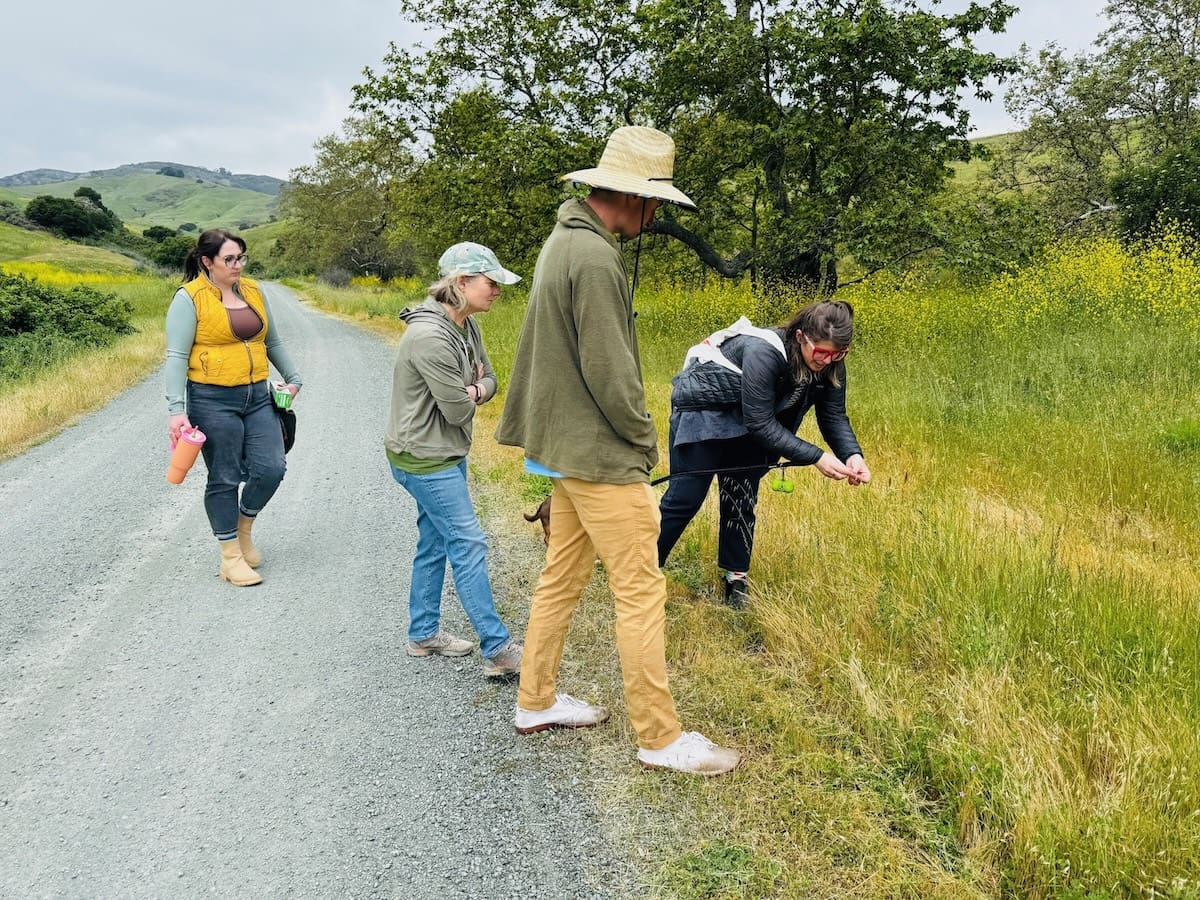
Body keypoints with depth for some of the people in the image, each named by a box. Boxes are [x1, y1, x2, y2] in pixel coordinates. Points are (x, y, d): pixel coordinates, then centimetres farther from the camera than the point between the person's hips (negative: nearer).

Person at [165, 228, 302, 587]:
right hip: (213, 400, -5)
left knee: (270, 468, -1)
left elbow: (273, 343, 21)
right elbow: (177, 357, -12)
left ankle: (243, 528, 27)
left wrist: (292, 379, 22)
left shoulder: (253, 290, 9)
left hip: (257, 397, 5)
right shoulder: (189, 299, -8)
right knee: (224, 478, 2)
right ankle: (231, 556, 15)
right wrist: (176, 410, -19)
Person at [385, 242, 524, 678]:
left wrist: (473, 391, -11)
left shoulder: (466, 326, 4)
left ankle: (423, 635, 30)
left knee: (434, 544, 17)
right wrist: (471, 392, 0)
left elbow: (489, 378, 11)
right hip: (424, 459, -10)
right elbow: (458, 410, -22)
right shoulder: (430, 337, -26)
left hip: (447, 454, 10)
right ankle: (498, 651, 0)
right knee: (469, 545, -7)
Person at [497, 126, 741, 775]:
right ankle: (660, 738, 8)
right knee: (641, 595, -2)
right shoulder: (595, 258, -21)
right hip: (601, 455, -10)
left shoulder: (564, 240, 12)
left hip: (565, 447, 10)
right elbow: (609, 371, -22)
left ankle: (536, 702, 32)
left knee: (561, 579, 18)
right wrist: (644, 438, -7)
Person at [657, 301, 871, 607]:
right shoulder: (764, 352, -37)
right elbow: (760, 423, -36)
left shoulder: (829, 366, -15)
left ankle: (736, 583, 19)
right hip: (701, 411, -6)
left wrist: (852, 454, -30)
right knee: (685, 499, -4)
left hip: (741, 425, 7)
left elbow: (834, 416, -10)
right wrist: (815, 458, -38)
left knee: (742, 501, 8)